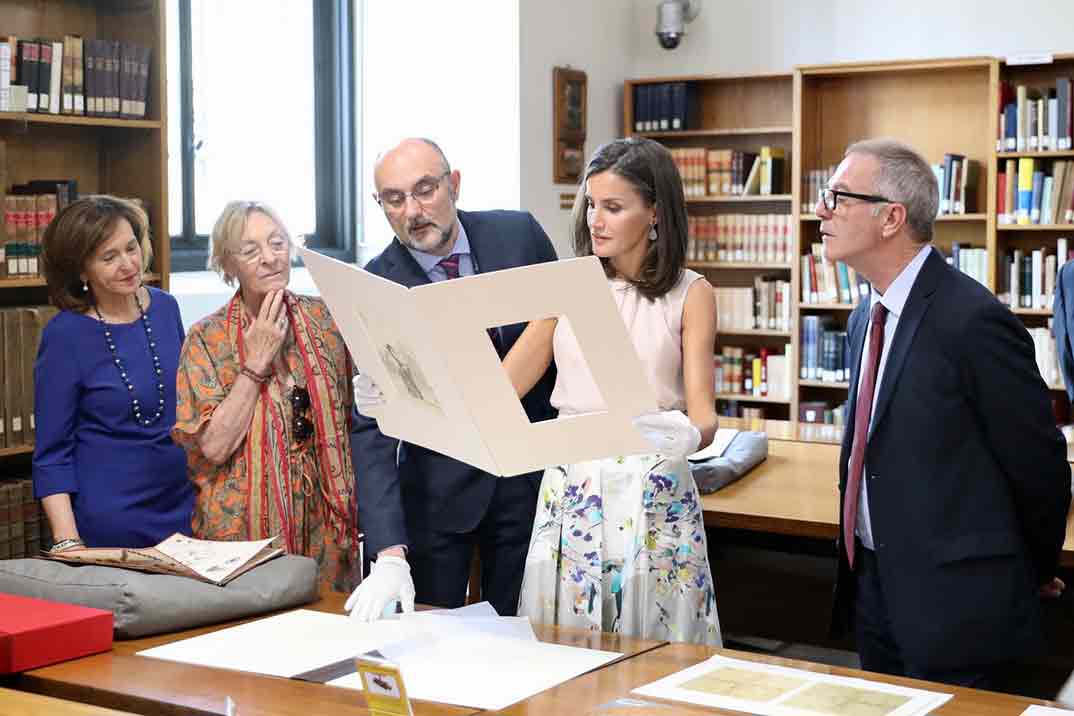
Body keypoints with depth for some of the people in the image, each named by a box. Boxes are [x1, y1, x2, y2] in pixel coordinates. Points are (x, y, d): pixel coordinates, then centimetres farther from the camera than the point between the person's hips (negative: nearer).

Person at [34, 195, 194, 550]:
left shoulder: (166, 307, 1)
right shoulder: (65, 335, -14)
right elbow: (51, 453, -11)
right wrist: (67, 543, -19)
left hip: (182, 505, 5)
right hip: (109, 522, -5)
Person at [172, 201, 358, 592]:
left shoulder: (325, 320, 2)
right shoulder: (208, 339, -5)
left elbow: (353, 414, 10)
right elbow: (213, 446, -14)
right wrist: (256, 363, -14)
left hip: (325, 525, 3)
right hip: (245, 528, -3)